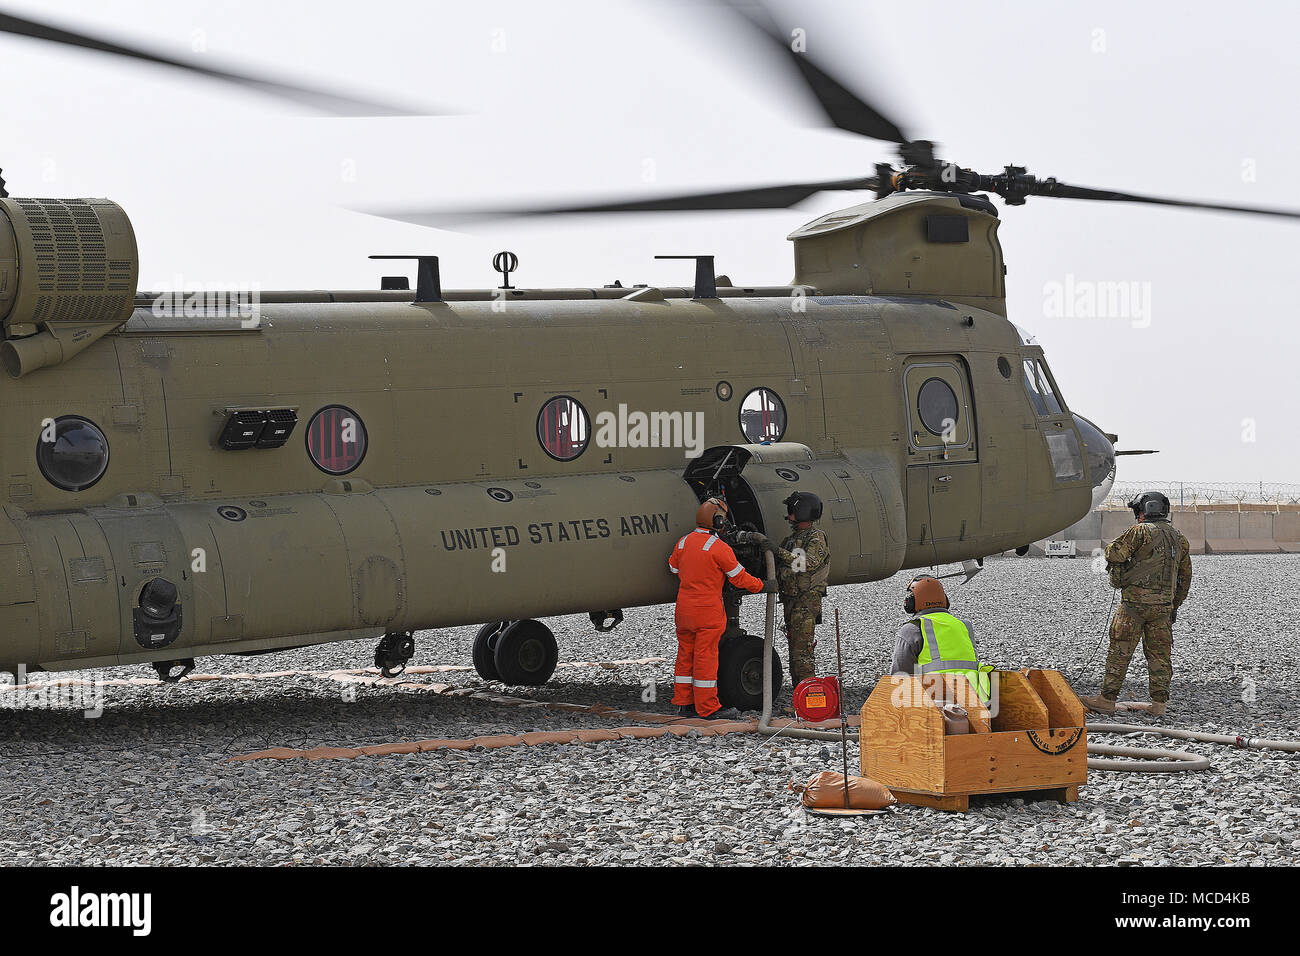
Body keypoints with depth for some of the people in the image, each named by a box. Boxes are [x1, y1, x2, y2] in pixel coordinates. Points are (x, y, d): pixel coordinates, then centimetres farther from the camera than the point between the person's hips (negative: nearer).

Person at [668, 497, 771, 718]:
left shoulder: (684, 542, 5)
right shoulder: (719, 548, -16)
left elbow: (674, 569, 17)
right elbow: (739, 577, -9)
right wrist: (762, 586, 5)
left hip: (684, 607, 7)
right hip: (708, 610, -7)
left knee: (685, 654, 12)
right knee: (706, 656, -3)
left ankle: (683, 703, 16)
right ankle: (707, 706, 1)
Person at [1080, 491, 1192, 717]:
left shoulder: (1142, 531, -9)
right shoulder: (1179, 538, 12)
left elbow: (1113, 553, -13)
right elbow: (1185, 577, 18)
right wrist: (1175, 605, 25)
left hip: (1136, 600, -6)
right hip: (1164, 604, 6)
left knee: (1120, 651, -1)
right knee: (1159, 654, 9)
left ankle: (1107, 699, 0)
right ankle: (1159, 703, 9)